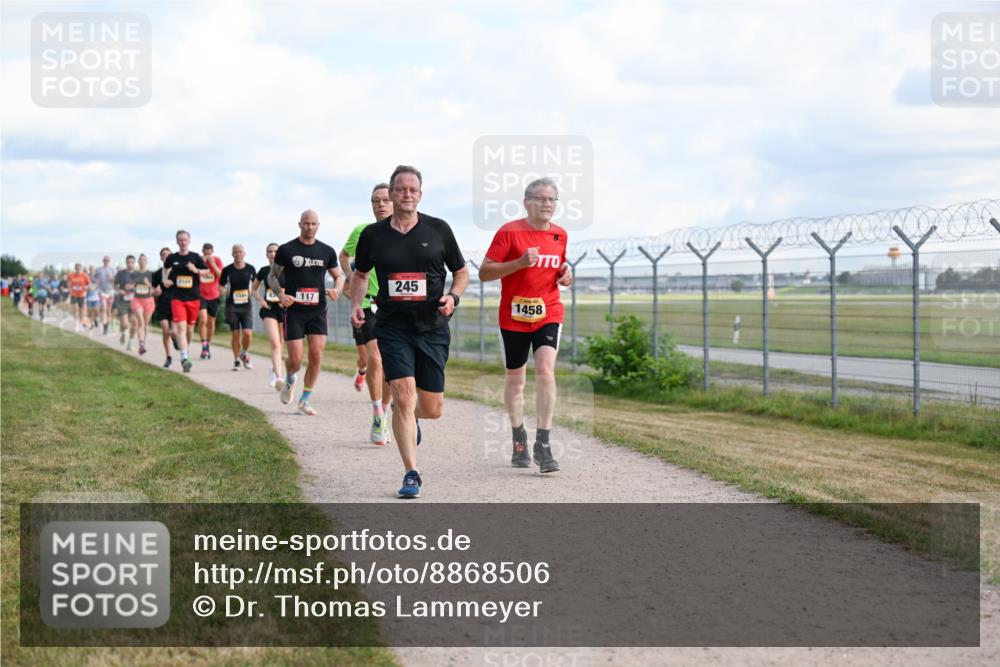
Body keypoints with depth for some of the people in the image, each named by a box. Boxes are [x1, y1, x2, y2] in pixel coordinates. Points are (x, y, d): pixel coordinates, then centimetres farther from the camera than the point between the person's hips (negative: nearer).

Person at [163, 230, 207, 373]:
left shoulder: (195, 257, 1)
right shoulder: (172, 258, 3)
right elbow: (165, 268, 25)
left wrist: (196, 270, -16)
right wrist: (165, 280, 9)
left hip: (194, 298, 1)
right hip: (177, 298, -1)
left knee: (190, 329, 11)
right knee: (181, 328, -16)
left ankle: (184, 350, 37)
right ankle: (184, 358, -24)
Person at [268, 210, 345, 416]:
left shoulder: (327, 251, 7)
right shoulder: (286, 250, 0)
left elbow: (339, 276, 18)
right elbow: (272, 276, 7)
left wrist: (336, 289, -5)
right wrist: (280, 294, -12)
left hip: (318, 311, 2)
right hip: (294, 311, -2)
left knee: (316, 356, -8)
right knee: (296, 359, -7)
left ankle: (305, 400, 6)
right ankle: (290, 380, 29)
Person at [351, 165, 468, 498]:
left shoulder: (438, 229, 1)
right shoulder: (373, 234, 3)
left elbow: (461, 272, 10)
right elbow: (360, 274, 18)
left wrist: (453, 296, -9)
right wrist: (356, 304, 2)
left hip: (432, 328, 1)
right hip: (392, 327, -1)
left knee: (432, 409, 4)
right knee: (403, 397, -14)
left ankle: (409, 420, 42)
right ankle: (411, 474, -4)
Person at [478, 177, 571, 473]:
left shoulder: (560, 235, 6)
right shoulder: (509, 232, -8)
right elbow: (484, 273, -10)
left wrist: (565, 275, -1)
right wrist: (520, 262, -23)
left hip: (548, 314, 2)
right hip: (514, 315, -2)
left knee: (545, 371, -17)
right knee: (515, 378, 9)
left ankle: (543, 444, -14)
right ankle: (519, 440, 30)